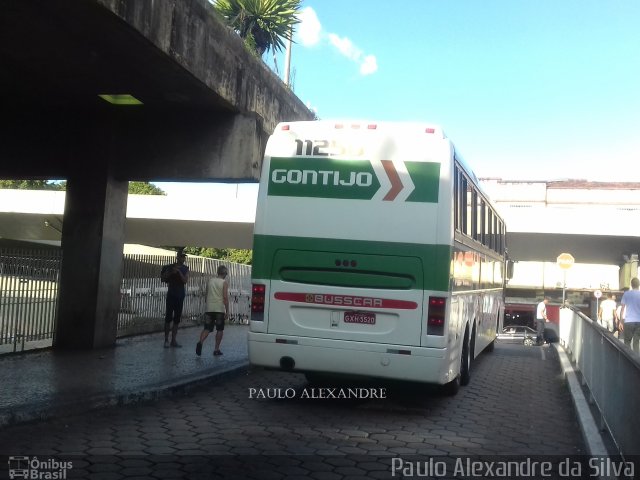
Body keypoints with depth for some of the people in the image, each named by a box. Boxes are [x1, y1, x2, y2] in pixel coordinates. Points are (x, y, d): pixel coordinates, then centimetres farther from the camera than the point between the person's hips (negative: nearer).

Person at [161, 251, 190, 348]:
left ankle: (173, 340, 10)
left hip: (180, 295, 3)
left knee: (177, 319, 5)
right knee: (168, 317, -5)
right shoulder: (170, 267, -1)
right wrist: (171, 273, -13)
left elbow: (185, 281, -8)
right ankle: (166, 340, 0)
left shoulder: (185, 269, 6)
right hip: (171, 294, -3)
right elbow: (163, 279, 3)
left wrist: (179, 272, -18)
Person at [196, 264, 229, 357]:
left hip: (209, 308, 4)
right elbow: (225, 297, -11)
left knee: (207, 328, 3)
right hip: (219, 309, -4)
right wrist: (227, 310, -8)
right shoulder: (224, 283, -5)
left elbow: (207, 295, 15)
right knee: (220, 329, 10)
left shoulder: (210, 281, 10)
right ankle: (216, 349, 10)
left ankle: (200, 342, -23)